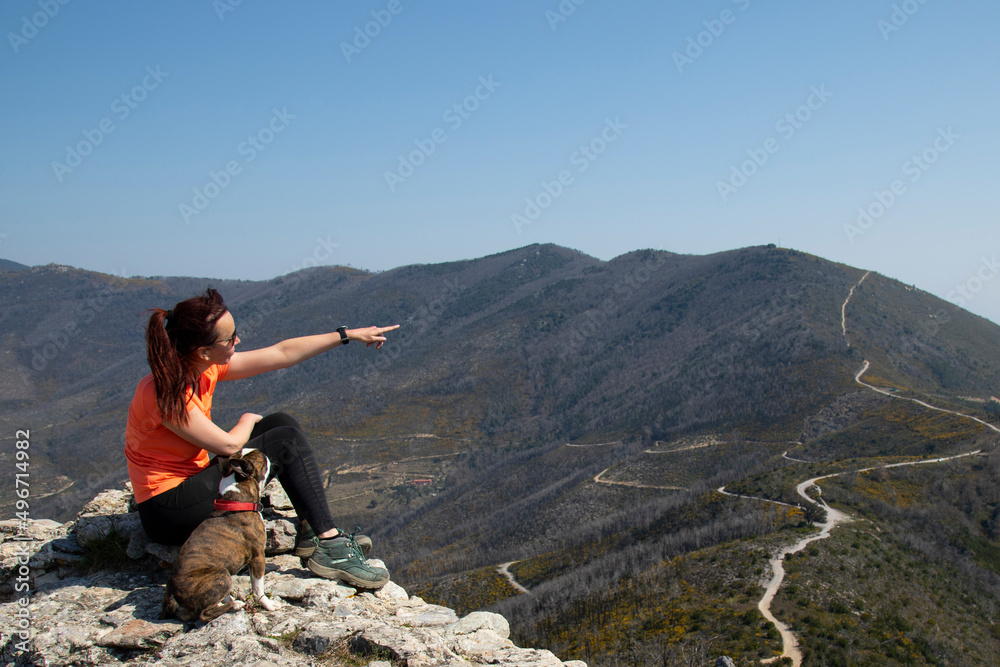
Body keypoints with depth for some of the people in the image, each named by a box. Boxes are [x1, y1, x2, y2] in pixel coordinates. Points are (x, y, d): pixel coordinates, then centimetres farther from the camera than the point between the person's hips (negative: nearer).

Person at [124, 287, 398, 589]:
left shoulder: (204, 368, 1)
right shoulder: (163, 393, -26)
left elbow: (281, 353, 6)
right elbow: (228, 444, -23)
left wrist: (348, 335, 8)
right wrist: (247, 421, 0)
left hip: (189, 488, 9)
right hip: (169, 512, -9)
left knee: (281, 423, 5)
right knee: (286, 441, -13)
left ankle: (311, 532, 2)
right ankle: (330, 547, -9)